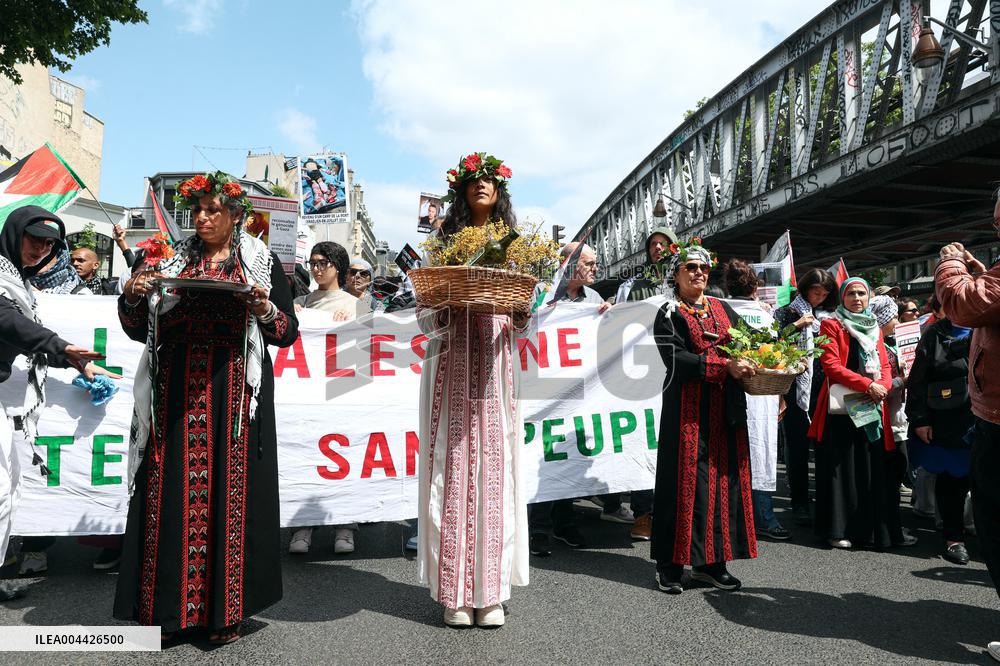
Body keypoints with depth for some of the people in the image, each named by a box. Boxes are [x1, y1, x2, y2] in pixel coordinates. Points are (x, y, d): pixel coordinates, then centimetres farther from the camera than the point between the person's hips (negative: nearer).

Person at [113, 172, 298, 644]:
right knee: (171, 494, 1)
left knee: (230, 492, -3)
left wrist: (263, 308, -14)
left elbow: (288, 331, 4)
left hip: (234, 393, -3)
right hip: (177, 393, 3)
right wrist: (133, 297, -3)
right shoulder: (172, 260, 17)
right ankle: (166, 607, 12)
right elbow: (141, 330, 16)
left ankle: (226, 611, 7)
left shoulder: (261, 261, 8)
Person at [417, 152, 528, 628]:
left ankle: (491, 589, 8)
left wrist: (520, 312, -9)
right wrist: (450, 302, -14)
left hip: (494, 367, 1)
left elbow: (520, 322, 13)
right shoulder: (445, 243, 11)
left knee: (493, 468, -1)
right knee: (454, 468, -3)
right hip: (452, 364, -1)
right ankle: (456, 591, 6)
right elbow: (425, 315, 5)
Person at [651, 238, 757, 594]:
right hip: (688, 409, -5)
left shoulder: (724, 309, 17)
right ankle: (670, 564, 6)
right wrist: (726, 365, -22)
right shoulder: (669, 314, -1)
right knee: (686, 480, -4)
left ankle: (710, 561, 16)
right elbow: (677, 360, -15)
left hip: (725, 408, 6)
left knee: (724, 477, 6)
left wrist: (754, 363, -5)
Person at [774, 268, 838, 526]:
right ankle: (800, 503, 10)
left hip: (823, 388, 4)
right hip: (796, 387, -3)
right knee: (797, 446, 1)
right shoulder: (787, 313, 4)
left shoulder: (829, 316, 15)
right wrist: (797, 325, -12)